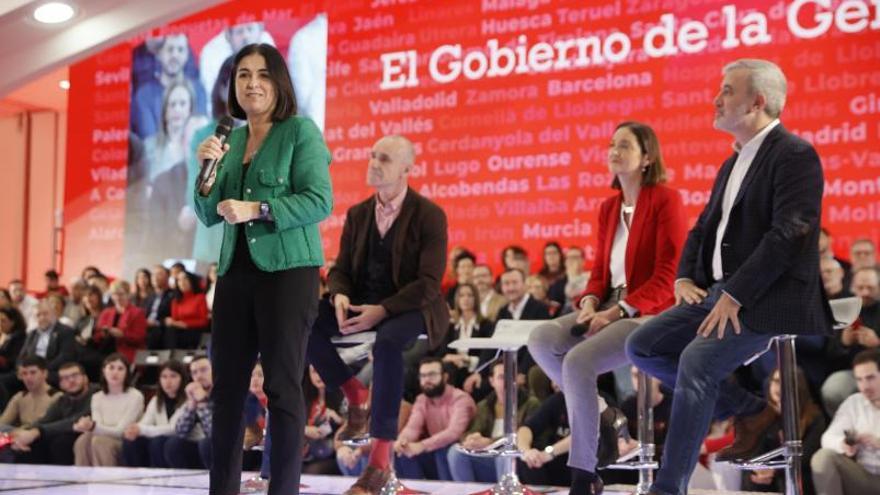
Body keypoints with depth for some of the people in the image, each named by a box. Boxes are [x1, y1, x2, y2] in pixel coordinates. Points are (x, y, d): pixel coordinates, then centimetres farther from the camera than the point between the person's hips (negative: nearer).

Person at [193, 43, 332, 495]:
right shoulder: (231, 139, 14)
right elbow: (209, 215, 14)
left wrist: (257, 210, -20)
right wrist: (208, 168, -2)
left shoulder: (301, 131, -3)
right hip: (235, 272, 6)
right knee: (226, 385, 7)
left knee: (282, 386, -3)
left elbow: (320, 200, -13)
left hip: (288, 271, -6)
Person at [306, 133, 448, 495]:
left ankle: (381, 459, -38)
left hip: (410, 307, -6)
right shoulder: (357, 214, 10)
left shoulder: (429, 215, -8)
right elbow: (340, 269, 11)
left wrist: (382, 310, -27)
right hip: (363, 303, 6)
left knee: (388, 342, -40)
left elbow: (429, 283, -15)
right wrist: (340, 296, -15)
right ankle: (356, 397, -1)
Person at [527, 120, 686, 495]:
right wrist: (590, 303, -7)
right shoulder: (608, 207, 15)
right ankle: (596, 410, 0)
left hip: (648, 313, -7)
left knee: (577, 360, -28)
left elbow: (667, 276, -13)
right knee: (541, 339, -18)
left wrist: (615, 313, -20)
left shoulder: (666, 199, -7)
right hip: (609, 307, 7)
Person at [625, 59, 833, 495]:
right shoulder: (733, 163, 20)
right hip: (721, 292, 10)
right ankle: (749, 411, 6)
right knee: (642, 347, -1)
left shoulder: (795, 155, -10)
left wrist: (735, 296, -23)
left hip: (768, 298, -10)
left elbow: (788, 234, -20)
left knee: (697, 359, -29)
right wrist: (685, 278, 4)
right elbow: (705, 226, 23)